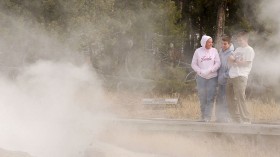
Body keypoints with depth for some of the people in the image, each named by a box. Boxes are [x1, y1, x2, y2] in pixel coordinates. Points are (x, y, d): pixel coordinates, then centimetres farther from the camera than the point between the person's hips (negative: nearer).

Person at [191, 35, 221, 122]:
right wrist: (200, 71, -11)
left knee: (210, 98, -8)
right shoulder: (198, 51, 2)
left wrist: (210, 70, -14)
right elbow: (193, 64, 3)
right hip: (201, 77, 1)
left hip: (212, 77, 0)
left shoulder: (214, 50, 2)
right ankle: (203, 116, 12)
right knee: (202, 98, 4)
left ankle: (207, 117, -9)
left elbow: (218, 63, -2)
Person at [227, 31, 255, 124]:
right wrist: (232, 59, -5)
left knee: (240, 99, -12)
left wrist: (234, 61, -2)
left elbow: (246, 63, -12)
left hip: (240, 77, -8)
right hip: (231, 77, 8)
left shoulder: (249, 50, -3)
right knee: (230, 98, 8)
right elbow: (230, 60, 18)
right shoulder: (238, 49, 22)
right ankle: (237, 120, 15)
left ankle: (246, 120, -8)